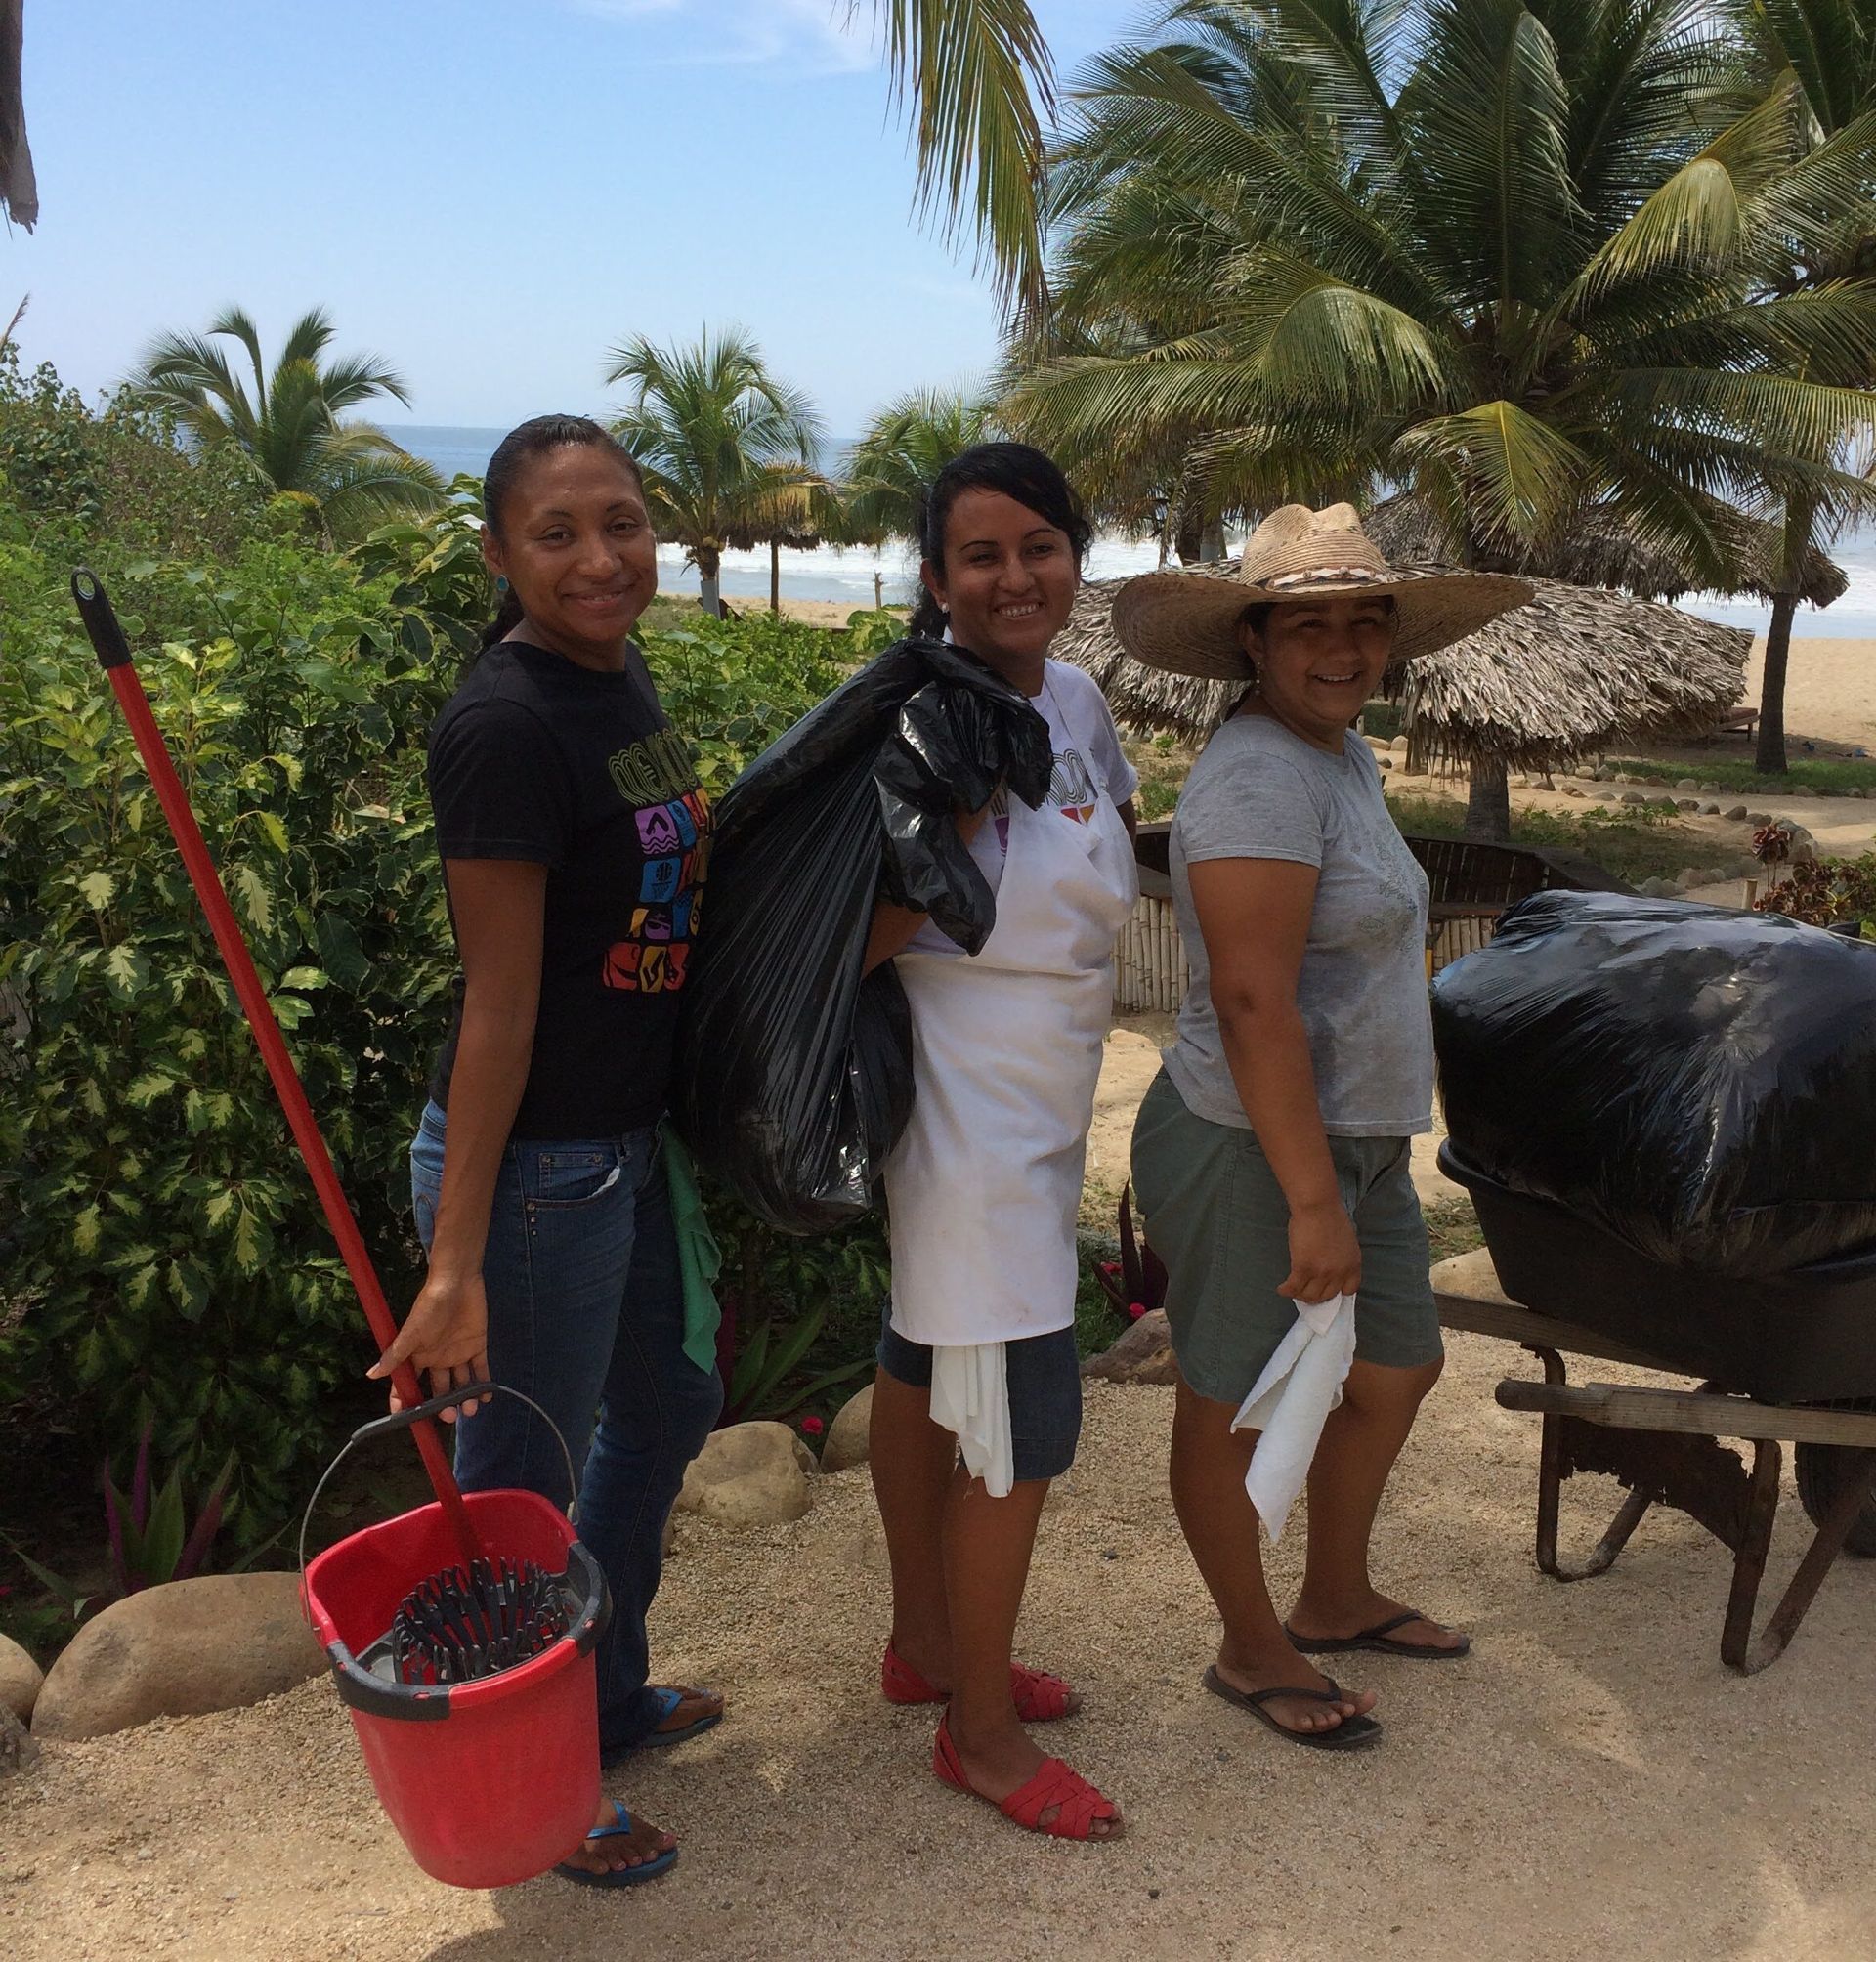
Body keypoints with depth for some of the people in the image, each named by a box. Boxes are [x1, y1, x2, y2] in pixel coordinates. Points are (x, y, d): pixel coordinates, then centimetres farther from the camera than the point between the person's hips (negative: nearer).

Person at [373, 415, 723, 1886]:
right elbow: (499, 1007, -23)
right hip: (532, 1165, -10)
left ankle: (608, 1699, 48)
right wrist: (456, 1265, -22)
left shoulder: (622, 681, 5)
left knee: (668, 1406, 25)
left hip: (632, 1140, 10)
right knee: (524, 1487, 9)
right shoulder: (507, 726, -21)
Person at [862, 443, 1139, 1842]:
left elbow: (1122, 837, 22)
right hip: (970, 1109, -8)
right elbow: (854, 940, -22)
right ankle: (981, 1733, 17)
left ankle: (926, 1642, 38)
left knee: (926, 1367, 21)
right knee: (1020, 1423, -2)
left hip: (1041, 1108, 9)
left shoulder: (1075, 702, 5)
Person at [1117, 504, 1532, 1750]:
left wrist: (1369, 1156, 21)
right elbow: (1254, 1002, -27)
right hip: (1250, 1153, -10)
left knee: (1397, 1369, 22)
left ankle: (1337, 1601, 43)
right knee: (1239, 1408, 8)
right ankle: (1254, 1651, 28)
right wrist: (1312, 1202, -26)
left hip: (1356, 1139, 10)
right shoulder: (1259, 778, -21)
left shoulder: (1347, 758, 11)